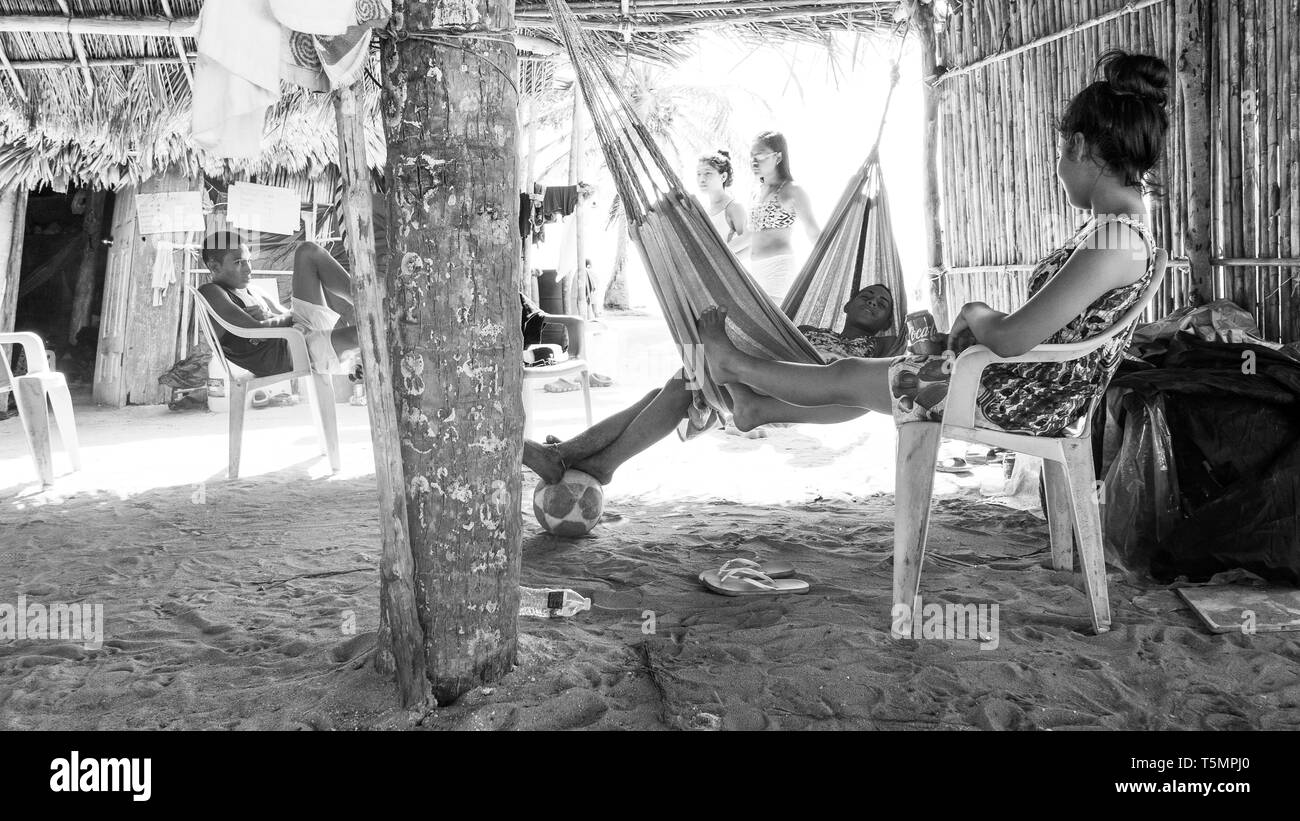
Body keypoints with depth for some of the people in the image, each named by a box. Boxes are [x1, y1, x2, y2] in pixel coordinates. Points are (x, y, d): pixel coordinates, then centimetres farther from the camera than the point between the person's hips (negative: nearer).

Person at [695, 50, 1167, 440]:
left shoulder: (1114, 241, -26)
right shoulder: (1120, 225, 6)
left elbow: (1011, 339, -31)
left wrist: (975, 313, -10)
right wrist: (984, 321, 2)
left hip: (1018, 402, -8)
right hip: (1036, 388, 9)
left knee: (845, 377, 9)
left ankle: (733, 365, 30)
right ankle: (760, 406, 38)